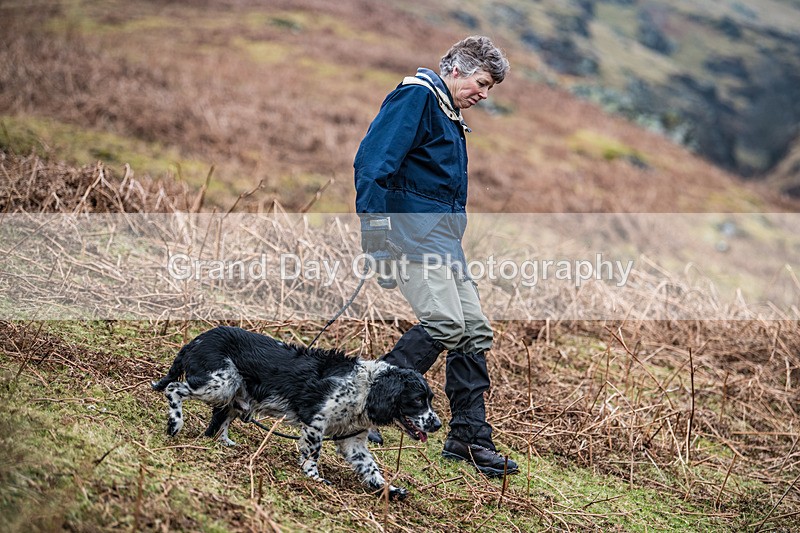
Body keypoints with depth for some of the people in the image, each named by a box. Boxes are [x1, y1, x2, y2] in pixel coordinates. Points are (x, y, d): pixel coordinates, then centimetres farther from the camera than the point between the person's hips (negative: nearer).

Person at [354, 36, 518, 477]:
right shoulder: (416, 96, -8)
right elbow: (373, 162, -18)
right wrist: (375, 234, -24)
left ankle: (470, 439, 10)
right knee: (445, 322, -21)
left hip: (442, 236, 10)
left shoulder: (450, 115, 23)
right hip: (410, 226, -10)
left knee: (474, 329, 4)